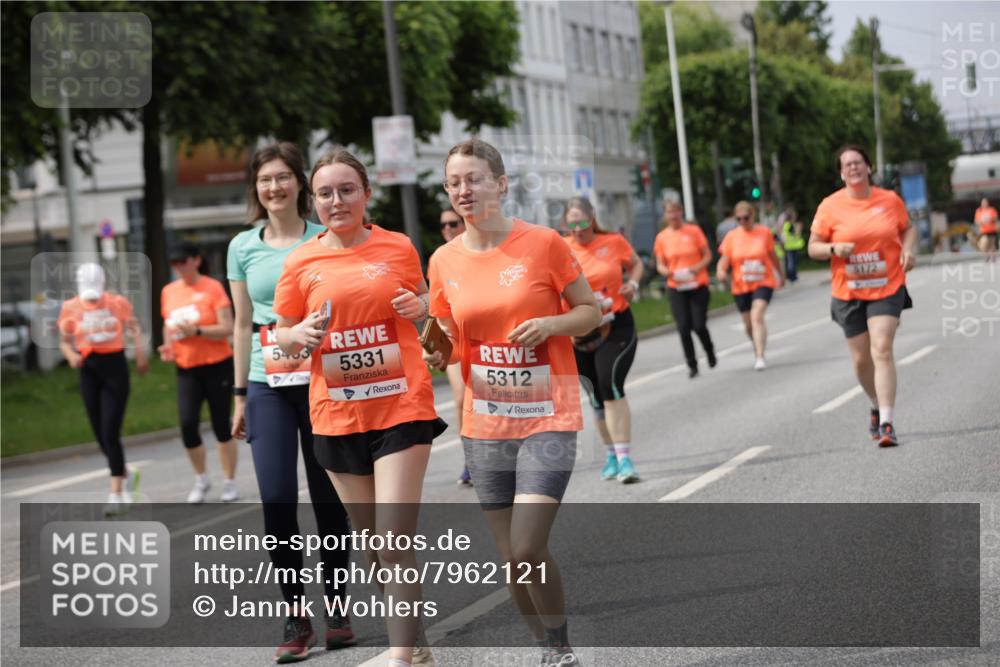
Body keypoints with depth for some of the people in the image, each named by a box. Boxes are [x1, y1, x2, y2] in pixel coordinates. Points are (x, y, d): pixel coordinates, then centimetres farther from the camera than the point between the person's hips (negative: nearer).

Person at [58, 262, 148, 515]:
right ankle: (127, 475, 34)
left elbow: (134, 328, 14)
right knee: (101, 436, 7)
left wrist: (141, 353, 5)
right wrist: (71, 356, -14)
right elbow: (64, 342, 6)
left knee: (110, 434, -10)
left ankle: (116, 494, -6)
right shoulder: (70, 308, -1)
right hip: (89, 371, 3)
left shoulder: (118, 303, -2)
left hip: (115, 367, -2)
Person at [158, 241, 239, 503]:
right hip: (186, 368, 3)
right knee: (187, 424, -8)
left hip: (217, 366, -3)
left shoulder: (212, 287, -7)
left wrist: (197, 331, -24)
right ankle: (201, 479, 13)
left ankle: (230, 483, 16)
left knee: (221, 425, 2)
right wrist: (167, 346, 1)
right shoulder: (169, 291, 7)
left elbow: (227, 328, -12)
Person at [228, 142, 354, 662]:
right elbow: (243, 325, 12)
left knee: (328, 499, 4)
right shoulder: (244, 247, 8)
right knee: (277, 501, -6)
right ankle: (295, 617, 3)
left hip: (322, 382, -2)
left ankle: (337, 610, 16)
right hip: (269, 388, 2)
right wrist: (240, 395, 11)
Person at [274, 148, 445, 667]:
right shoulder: (301, 263, 1)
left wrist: (420, 306, -4)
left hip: (401, 408, -2)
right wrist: (303, 333, -13)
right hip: (337, 416, 2)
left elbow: (422, 303, 19)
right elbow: (283, 337, 9)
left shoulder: (398, 247, 2)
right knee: (371, 541, 12)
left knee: (395, 541, -12)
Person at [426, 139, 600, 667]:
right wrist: (438, 353, -9)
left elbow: (590, 312, 1)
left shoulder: (542, 243, -7)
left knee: (528, 551, -14)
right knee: (513, 560, 7)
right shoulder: (445, 261, 3)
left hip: (548, 418, -4)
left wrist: (551, 324, -18)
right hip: (485, 425, 4)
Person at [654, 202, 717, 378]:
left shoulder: (694, 231, -1)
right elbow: (660, 265, 10)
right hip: (676, 288, 1)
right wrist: (665, 271, -13)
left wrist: (698, 267, -16)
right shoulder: (662, 237, 3)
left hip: (698, 285, -1)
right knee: (683, 327, -7)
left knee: (699, 325, -6)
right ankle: (692, 365, 5)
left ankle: (710, 354, 24)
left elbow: (708, 255, 3)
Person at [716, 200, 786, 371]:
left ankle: (760, 357, -25)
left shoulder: (764, 232, -2)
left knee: (757, 316, -23)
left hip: (763, 283, -3)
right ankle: (758, 350, 39)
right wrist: (720, 271, -24)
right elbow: (724, 260, -2)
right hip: (741, 287, 3)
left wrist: (781, 275, 22)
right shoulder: (731, 237, -1)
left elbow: (773, 256, 11)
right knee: (748, 324, 12)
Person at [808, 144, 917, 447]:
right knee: (861, 359, 9)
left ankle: (886, 423, -19)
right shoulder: (830, 206, -4)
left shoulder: (890, 199, -1)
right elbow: (813, 247, 1)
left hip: (887, 288, -1)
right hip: (849, 293, 1)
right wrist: (834, 248, -19)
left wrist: (908, 249, -4)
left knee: (882, 349, -17)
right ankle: (877, 406, 38)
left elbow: (908, 228, 16)